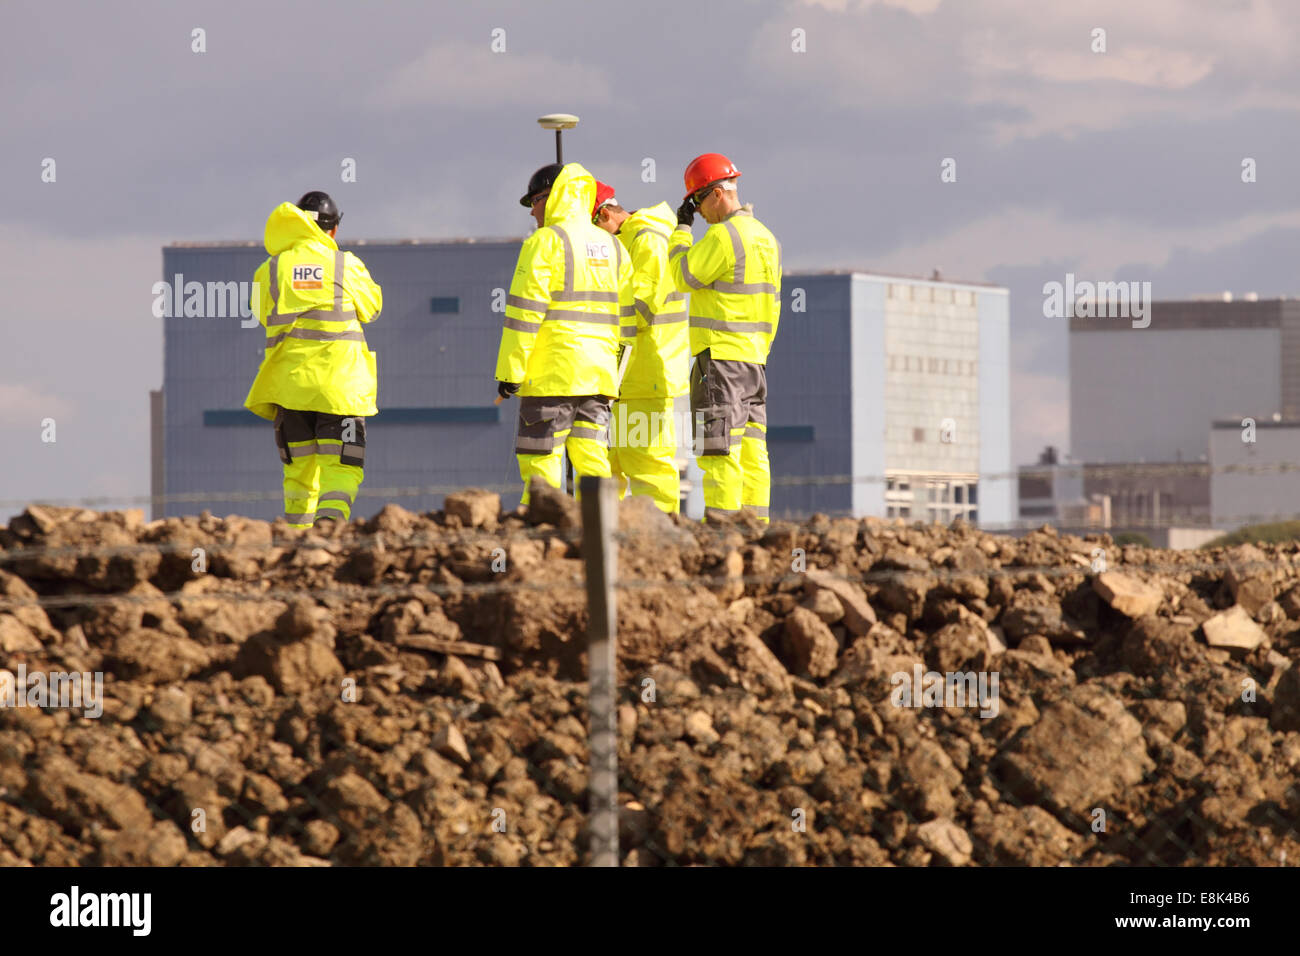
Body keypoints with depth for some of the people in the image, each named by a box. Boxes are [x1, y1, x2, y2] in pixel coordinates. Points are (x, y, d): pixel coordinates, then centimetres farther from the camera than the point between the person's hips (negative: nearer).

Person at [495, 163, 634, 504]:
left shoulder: (546, 242, -7)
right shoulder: (612, 247, 16)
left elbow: (524, 312, -12)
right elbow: (626, 316, 18)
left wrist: (510, 371, -10)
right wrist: (618, 372, 22)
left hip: (552, 373, -7)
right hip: (598, 373, 7)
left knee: (540, 461, -4)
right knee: (592, 459, 6)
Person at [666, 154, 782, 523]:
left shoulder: (723, 236, -14)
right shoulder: (766, 238, 15)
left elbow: (683, 277, -10)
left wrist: (682, 228, 0)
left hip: (721, 357, -9)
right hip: (754, 360, 9)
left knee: (720, 451, -9)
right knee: (751, 450, 8)